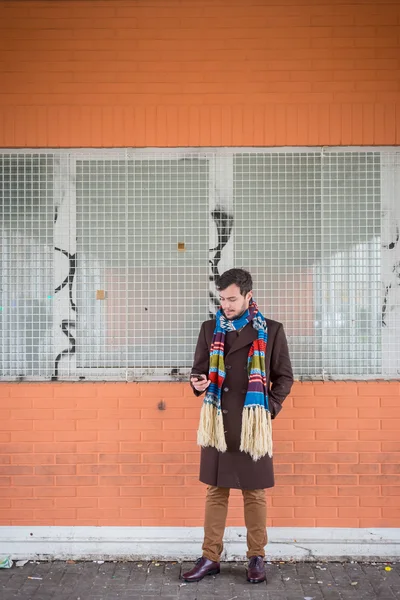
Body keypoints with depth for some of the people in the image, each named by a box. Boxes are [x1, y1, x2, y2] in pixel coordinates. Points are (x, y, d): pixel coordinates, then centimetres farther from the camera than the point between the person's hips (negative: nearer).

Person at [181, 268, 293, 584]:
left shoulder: (272, 331, -1)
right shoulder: (210, 329, 5)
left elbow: (284, 377, 4)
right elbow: (199, 369, 10)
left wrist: (270, 409, -7)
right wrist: (198, 383, -12)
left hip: (253, 425, -2)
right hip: (217, 424, 2)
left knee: (255, 493, 8)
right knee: (216, 491, 9)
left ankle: (257, 558, 23)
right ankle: (210, 558, 20)